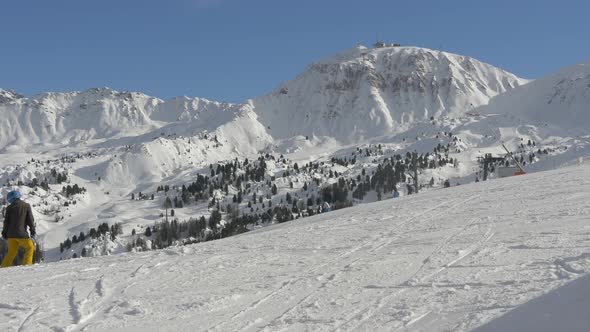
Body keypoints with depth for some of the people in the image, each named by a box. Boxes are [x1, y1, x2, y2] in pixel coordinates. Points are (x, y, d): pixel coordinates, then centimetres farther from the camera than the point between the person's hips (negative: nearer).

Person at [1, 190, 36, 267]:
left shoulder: (9, 208, 5)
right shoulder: (26, 206, 1)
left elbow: (6, 221, 6)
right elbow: (30, 220, -1)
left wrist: (4, 234, 14)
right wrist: (33, 232, 6)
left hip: (11, 234, 3)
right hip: (21, 233, -3)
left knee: (11, 253, 14)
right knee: (30, 248, 13)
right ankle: (26, 265, 2)